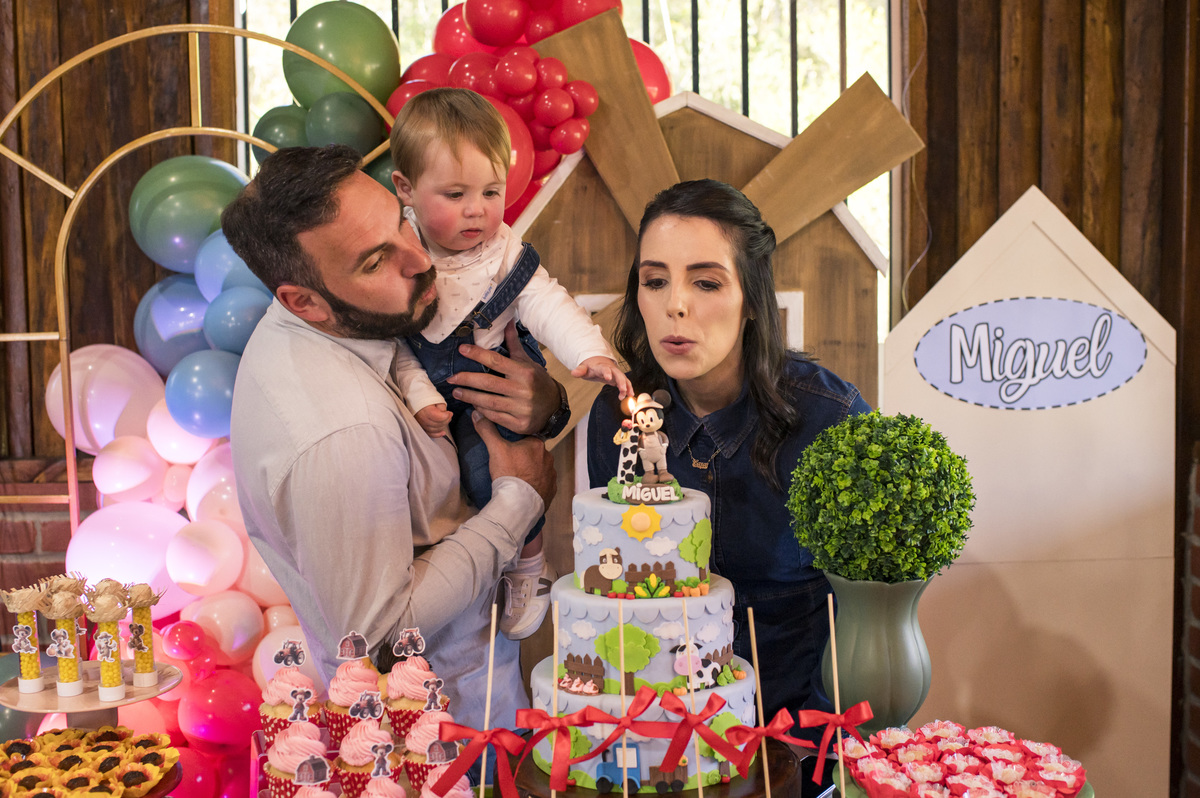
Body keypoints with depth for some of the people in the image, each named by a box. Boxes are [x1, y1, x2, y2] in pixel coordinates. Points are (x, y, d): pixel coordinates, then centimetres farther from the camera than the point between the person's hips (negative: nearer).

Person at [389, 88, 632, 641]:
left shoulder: (506, 253, -8)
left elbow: (547, 305, -19)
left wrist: (591, 352, -37)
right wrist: (419, 397, -21)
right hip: (417, 386, 2)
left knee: (488, 465, -17)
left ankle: (529, 565, 10)